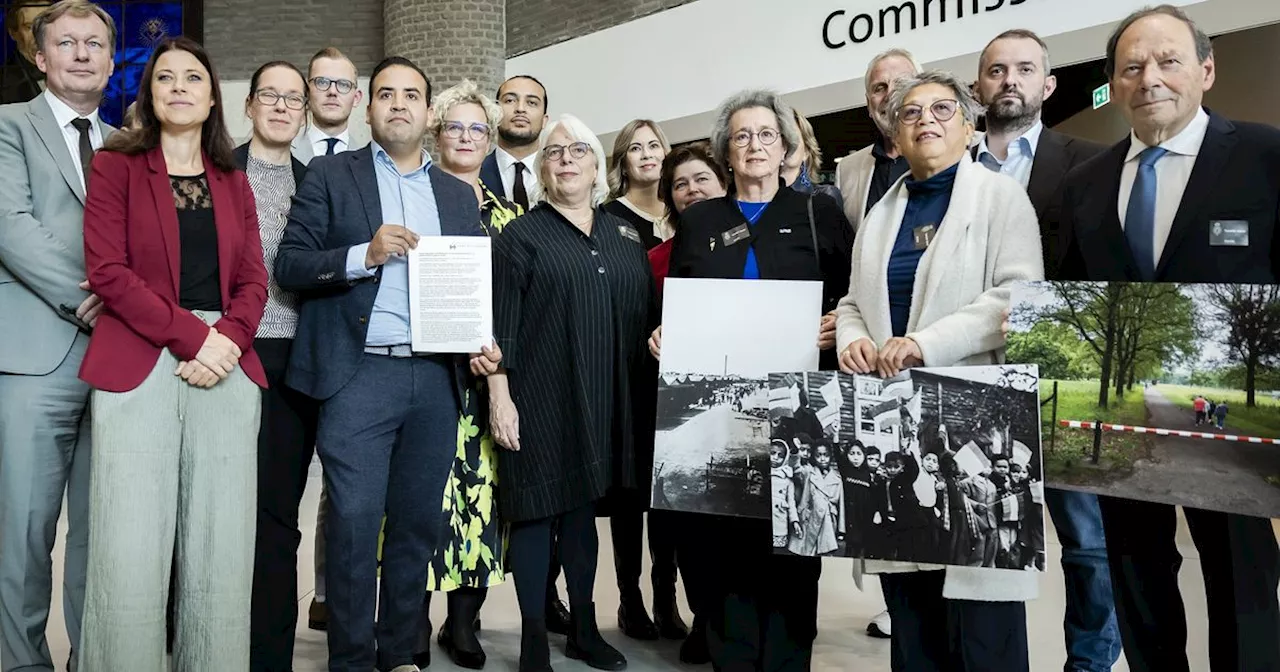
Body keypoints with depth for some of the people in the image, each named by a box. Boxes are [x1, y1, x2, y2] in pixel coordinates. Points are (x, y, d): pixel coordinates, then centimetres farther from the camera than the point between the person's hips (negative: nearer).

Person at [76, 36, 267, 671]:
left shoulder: (233, 182, 18)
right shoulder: (117, 165, 8)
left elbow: (253, 279, 12)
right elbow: (108, 269, -3)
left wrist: (229, 338, -9)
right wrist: (192, 336, -12)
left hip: (226, 366, 3)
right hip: (139, 366, -3)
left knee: (222, 553, 0)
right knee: (130, 553, -6)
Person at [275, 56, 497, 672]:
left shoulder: (459, 195, 15)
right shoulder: (330, 177, 6)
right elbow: (289, 265, -2)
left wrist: (483, 344, -1)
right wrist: (364, 254, -16)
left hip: (437, 378, 4)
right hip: (359, 374, -3)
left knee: (417, 523, 10)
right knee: (354, 523, -1)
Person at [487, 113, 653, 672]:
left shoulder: (625, 236, 13)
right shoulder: (520, 236, 1)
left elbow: (647, 314, 13)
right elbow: (501, 323, -5)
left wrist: (647, 393, 8)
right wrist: (500, 396, -13)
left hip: (606, 401, 4)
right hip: (540, 397, -4)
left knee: (584, 505, 14)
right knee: (536, 507, 1)